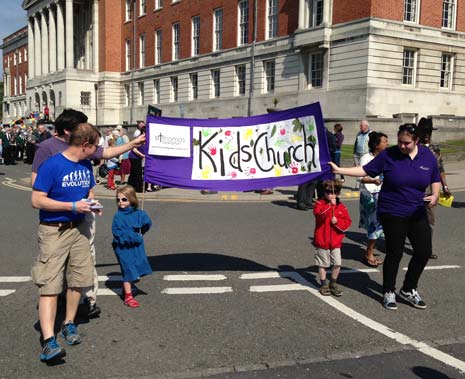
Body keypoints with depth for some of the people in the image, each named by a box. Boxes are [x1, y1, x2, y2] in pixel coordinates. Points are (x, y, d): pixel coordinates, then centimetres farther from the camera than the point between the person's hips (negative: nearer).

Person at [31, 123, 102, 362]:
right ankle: (49, 341, -12)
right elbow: (37, 200, -17)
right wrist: (72, 206, -19)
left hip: (78, 229, 7)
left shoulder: (87, 165, 7)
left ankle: (69, 324, 30)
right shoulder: (52, 165, -15)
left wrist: (91, 204, 0)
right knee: (50, 284, -10)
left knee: (78, 279, 12)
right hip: (53, 231, -7)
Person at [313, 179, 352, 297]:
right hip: (322, 241, -3)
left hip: (336, 242, 3)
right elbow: (318, 213, -26)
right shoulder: (320, 203, -4)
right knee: (323, 264, 7)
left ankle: (333, 284, 22)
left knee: (337, 264, 1)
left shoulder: (341, 207, 5)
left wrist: (337, 221, -15)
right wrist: (330, 205, -29)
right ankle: (323, 285, 23)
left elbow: (347, 222, 1)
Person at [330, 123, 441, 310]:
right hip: (392, 213, -4)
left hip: (417, 213, 4)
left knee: (424, 252, 4)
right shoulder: (388, 155, -9)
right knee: (394, 253, 2)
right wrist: (339, 170, -12)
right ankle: (389, 293, 22)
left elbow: (435, 179, 10)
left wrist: (435, 195, -9)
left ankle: (408, 290, 26)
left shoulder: (428, 156, 0)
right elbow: (366, 170, -5)